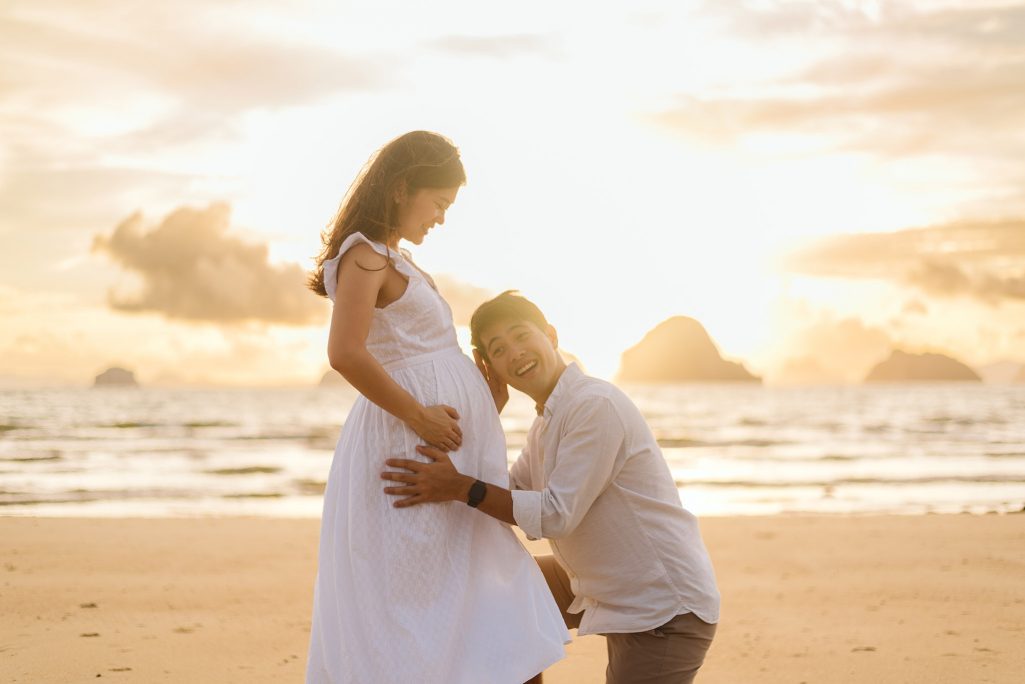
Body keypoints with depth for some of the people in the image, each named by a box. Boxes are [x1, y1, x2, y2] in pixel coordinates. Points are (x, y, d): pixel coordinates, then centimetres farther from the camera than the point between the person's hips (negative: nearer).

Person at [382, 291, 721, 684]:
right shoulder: (546, 422, 9)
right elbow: (505, 501, 7)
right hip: (602, 588, 10)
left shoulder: (596, 405, -21)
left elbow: (557, 514, -24)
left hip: (663, 608, -10)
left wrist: (458, 487, -25)